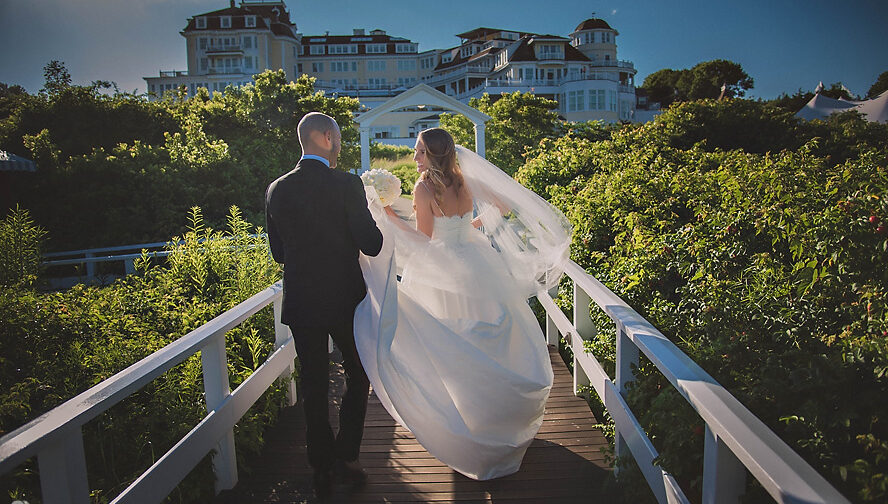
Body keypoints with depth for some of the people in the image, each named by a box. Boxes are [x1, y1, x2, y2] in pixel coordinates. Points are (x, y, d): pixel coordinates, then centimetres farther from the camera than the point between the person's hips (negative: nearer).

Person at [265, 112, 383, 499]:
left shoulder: (276, 190, -1)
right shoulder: (347, 184, -14)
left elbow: (278, 253, 6)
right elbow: (371, 245, -13)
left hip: (300, 303, 3)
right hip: (345, 299, -3)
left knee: (313, 386, 14)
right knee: (358, 376, 19)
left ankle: (322, 470, 24)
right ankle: (346, 455, 21)